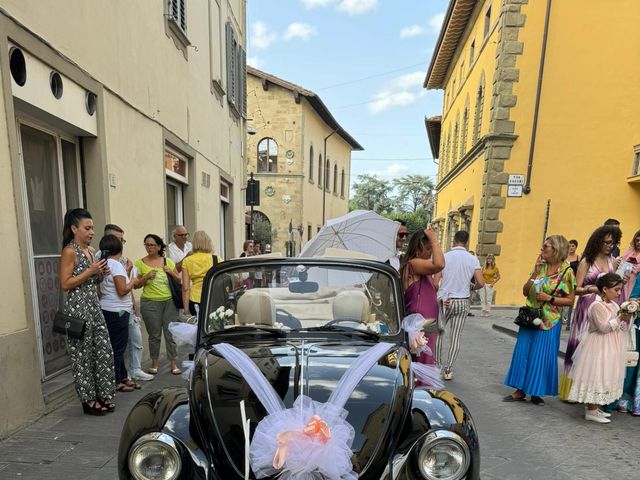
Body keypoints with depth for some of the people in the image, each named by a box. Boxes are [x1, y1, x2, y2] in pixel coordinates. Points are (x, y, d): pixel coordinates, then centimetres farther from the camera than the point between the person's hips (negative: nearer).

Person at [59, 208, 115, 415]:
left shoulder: (90, 251, 12)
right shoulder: (69, 251, -11)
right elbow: (65, 284, -16)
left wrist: (101, 274, 3)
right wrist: (90, 271, -18)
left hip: (94, 306, 8)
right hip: (78, 307, -8)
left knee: (104, 350, 9)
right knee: (83, 354, 4)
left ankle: (103, 395, 22)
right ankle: (88, 400, 17)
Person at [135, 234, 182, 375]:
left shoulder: (167, 262, 8)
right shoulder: (140, 263, 2)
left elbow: (179, 280, 10)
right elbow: (136, 285, 4)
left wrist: (170, 272, -6)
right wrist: (146, 276, -12)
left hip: (169, 301, 2)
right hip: (150, 303, -2)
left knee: (171, 333, 3)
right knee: (154, 335, 4)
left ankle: (173, 364, 12)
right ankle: (154, 363, 22)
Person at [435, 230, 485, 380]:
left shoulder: (444, 257, -6)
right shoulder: (472, 259, -2)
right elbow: (481, 283, -6)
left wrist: (439, 299, -3)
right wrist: (472, 287, 14)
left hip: (445, 301, -1)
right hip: (463, 302, 2)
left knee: (438, 334, 14)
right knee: (456, 337, 9)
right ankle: (448, 370, 13)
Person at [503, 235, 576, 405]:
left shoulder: (566, 271, -8)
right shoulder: (539, 266, 4)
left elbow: (570, 300, -6)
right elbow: (525, 291, 1)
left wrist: (550, 298, -18)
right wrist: (535, 273, -7)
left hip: (548, 321, -4)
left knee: (542, 356, 5)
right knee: (523, 353, 7)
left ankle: (537, 392, 22)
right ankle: (520, 390, 19)